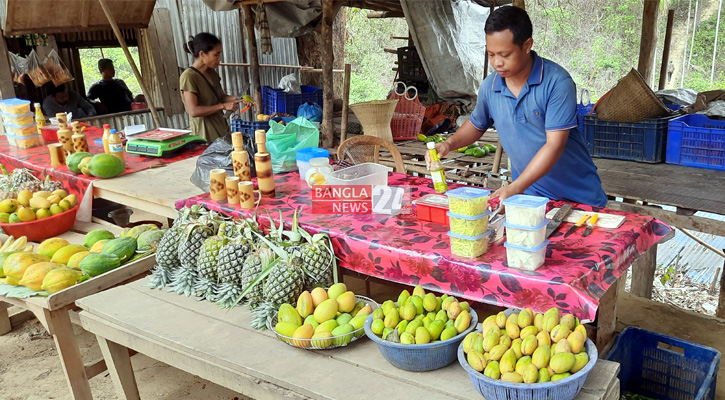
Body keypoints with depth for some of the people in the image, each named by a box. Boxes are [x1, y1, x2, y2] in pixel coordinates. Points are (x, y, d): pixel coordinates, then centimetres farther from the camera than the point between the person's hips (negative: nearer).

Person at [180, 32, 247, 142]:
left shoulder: (212, 73, 11)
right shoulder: (188, 77, -14)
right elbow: (193, 111, -21)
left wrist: (238, 99, 1)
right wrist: (223, 106, -18)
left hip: (221, 128, 8)